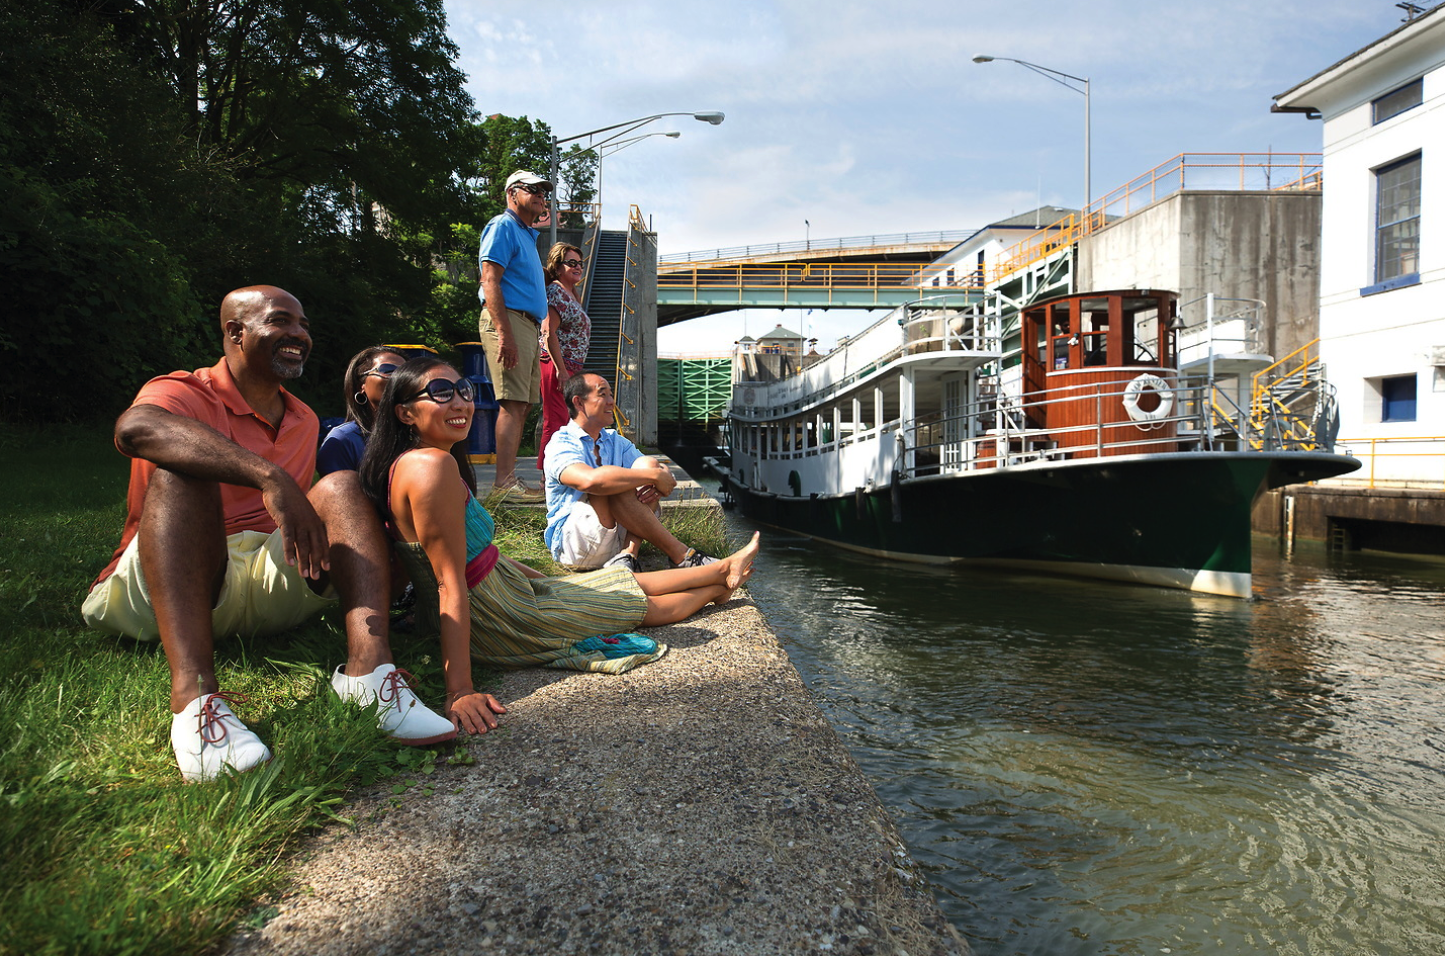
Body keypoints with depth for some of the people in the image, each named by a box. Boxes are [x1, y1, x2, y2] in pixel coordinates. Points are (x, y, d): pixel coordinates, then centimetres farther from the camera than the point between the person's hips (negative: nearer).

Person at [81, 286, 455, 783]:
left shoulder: (304, 420, 19)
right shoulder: (184, 393, -3)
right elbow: (135, 428, -28)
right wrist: (269, 477, -39)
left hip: (268, 576, 5)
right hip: (157, 591, -4)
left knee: (341, 486, -12)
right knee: (181, 470, -28)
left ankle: (368, 669, -35)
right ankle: (194, 695, -47)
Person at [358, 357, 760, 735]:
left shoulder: (411, 462, 3)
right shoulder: (433, 464, -28)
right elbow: (452, 584, -30)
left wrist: (535, 576, 24)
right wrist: (460, 691, -29)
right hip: (498, 623, -9)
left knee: (625, 583, 22)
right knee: (641, 604, 14)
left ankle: (724, 568, 42)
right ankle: (721, 584, 38)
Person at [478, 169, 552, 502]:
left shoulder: (527, 234, 25)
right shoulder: (503, 227, -4)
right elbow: (490, 282, -15)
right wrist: (505, 334, -23)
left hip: (528, 324, 10)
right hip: (509, 321, -10)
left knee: (520, 405, 8)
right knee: (512, 403, -14)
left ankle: (507, 478, 12)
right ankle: (505, 481, -13)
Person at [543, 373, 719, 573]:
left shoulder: (615, 440, 16)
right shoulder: (560, 445, -9)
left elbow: (663, 472, 5)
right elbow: (590, 480, -33)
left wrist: (658, 483, -21)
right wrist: (654, 476, -28)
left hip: (618, 537, 6)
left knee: (647, 464, -12)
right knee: (614, 484, -31)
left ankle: (629, 553, -30)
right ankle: (680, 555, -27)